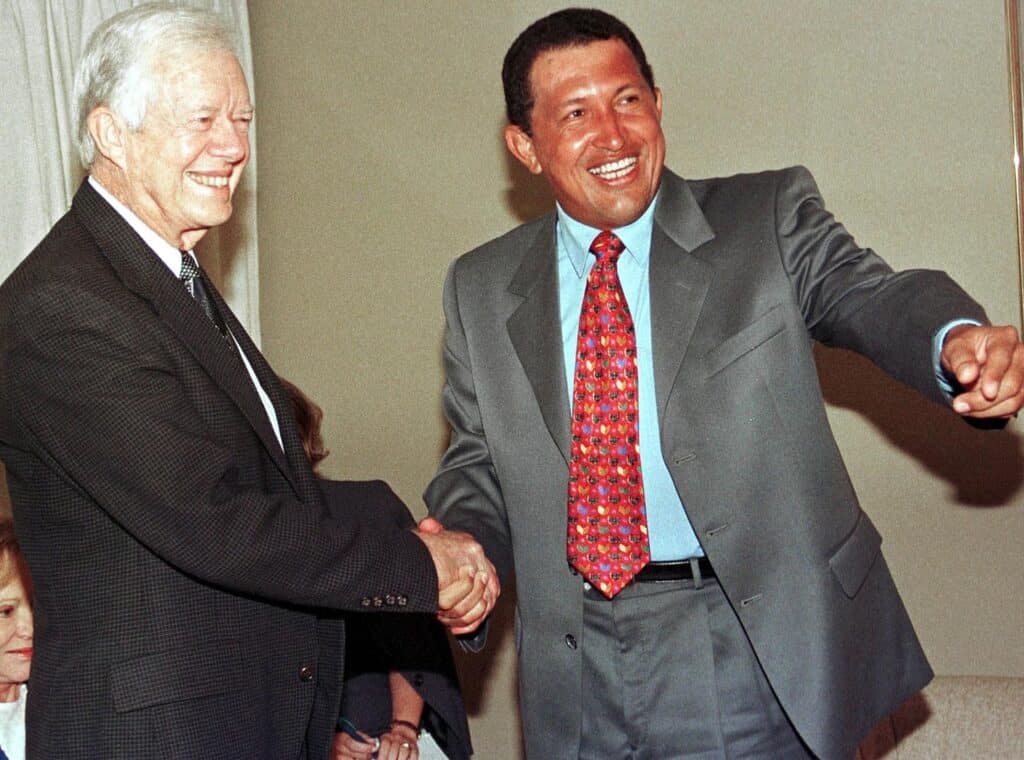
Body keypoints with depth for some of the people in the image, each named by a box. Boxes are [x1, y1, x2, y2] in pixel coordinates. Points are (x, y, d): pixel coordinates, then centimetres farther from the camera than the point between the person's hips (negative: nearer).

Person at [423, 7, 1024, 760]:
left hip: (757, 652, -3)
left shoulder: (770, 217, -1)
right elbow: (479, 464, 11)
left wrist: (957, 339, -39)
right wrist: (456, 546, -10)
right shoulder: (481, 288, 7)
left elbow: (867, 294, -16)